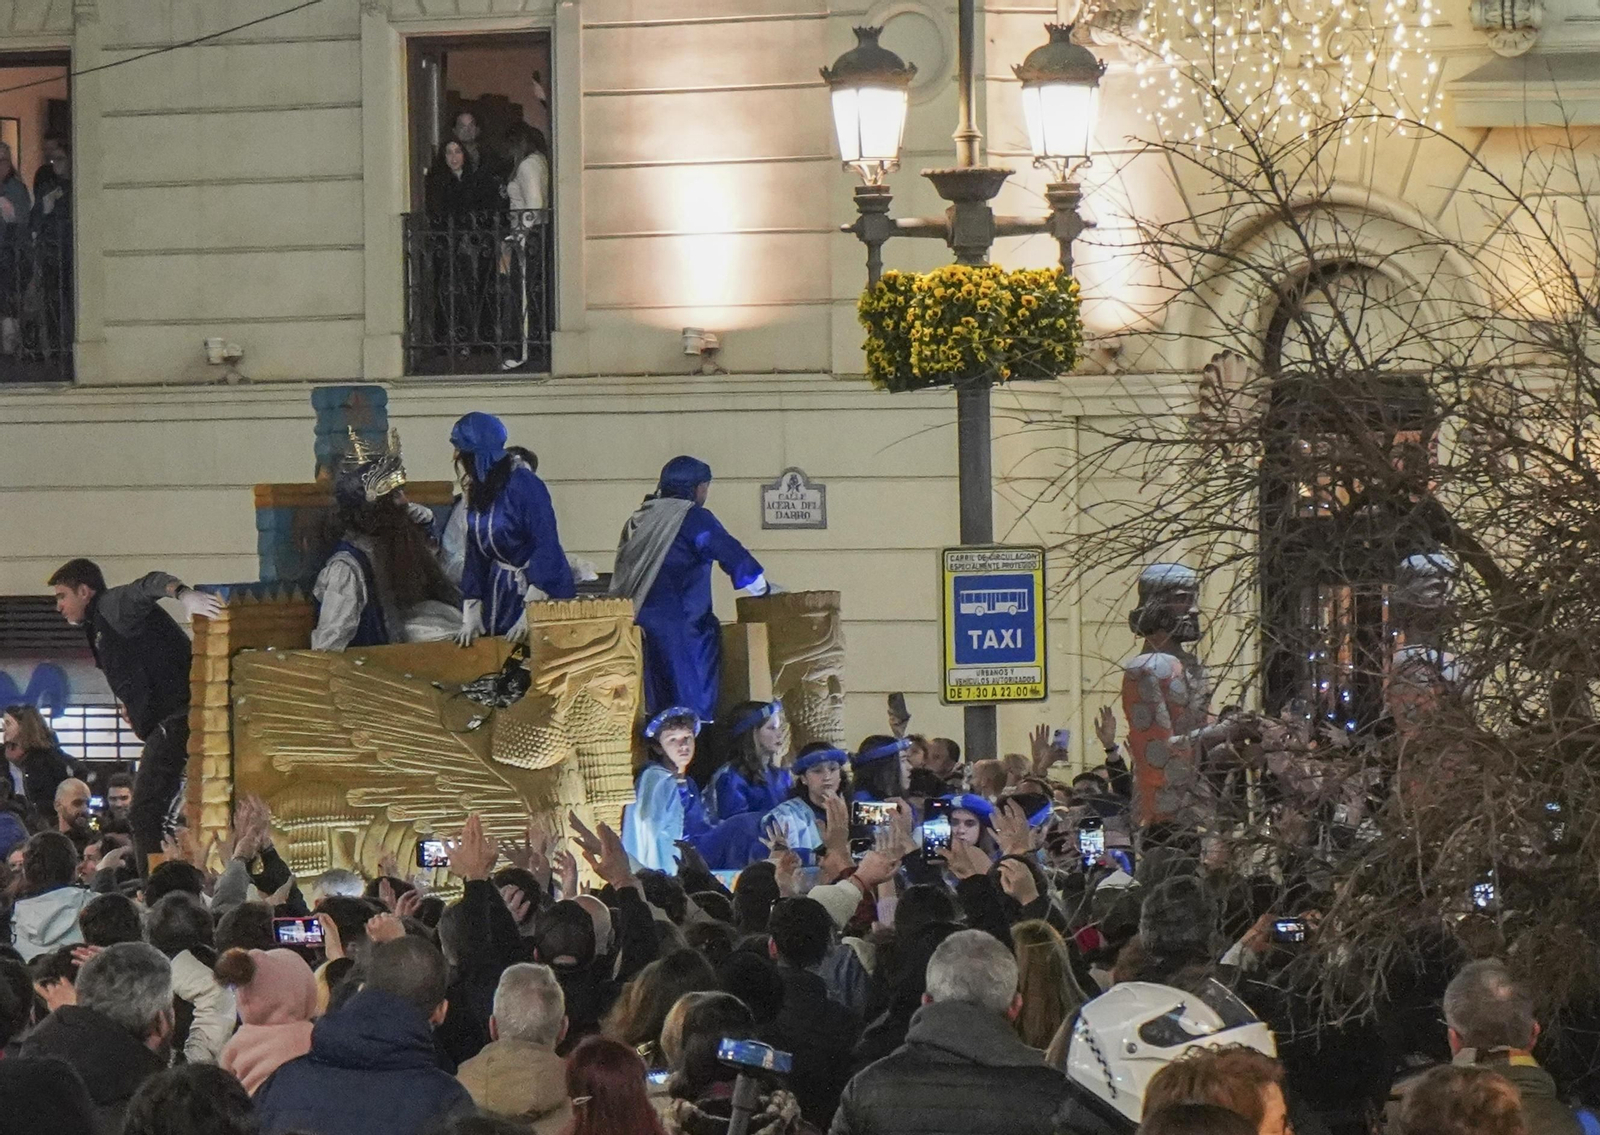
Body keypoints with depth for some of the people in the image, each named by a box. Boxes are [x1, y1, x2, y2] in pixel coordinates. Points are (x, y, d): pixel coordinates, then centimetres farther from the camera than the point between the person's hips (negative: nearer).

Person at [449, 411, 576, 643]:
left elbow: (547, 548, -21)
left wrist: (529, 614, -24)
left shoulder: (524, 484, -18)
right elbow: (475, 555, 11)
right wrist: (470, 616, 4)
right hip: (501, 591, 8)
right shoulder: (478, 492, 6)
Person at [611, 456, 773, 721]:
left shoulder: (639, 520, 15)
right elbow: (732, 556, -5)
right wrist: (763, 587, 8)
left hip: (646, 619, 7)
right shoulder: (693, 518, -7)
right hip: (684, 626, -7)